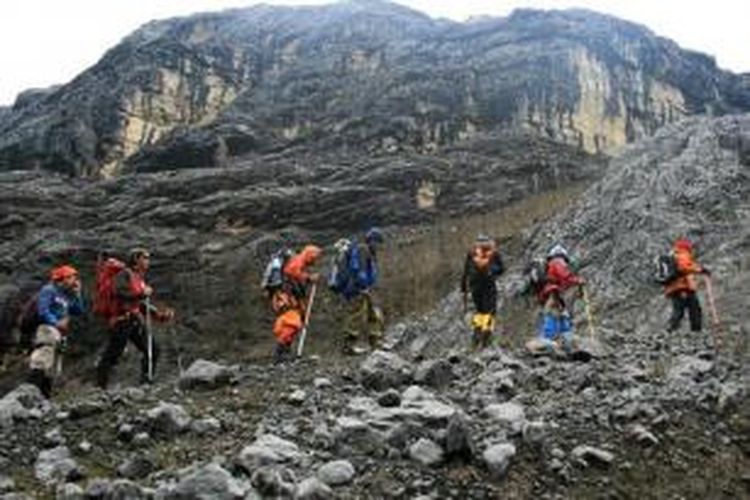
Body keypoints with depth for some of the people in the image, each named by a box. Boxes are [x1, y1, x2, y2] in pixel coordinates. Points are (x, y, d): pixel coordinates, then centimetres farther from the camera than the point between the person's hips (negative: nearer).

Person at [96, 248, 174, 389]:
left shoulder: (140, 278, 20)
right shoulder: (125, 274, -5)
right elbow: (119, 293, -21)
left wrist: (159, 314, 15)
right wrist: (141, 294, -18)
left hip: (136, 320, 8)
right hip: (122, 320, -8)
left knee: (153, 349, 3)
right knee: (113, 354, -7)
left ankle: (146, 381, 11)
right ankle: (100, 386, -1)